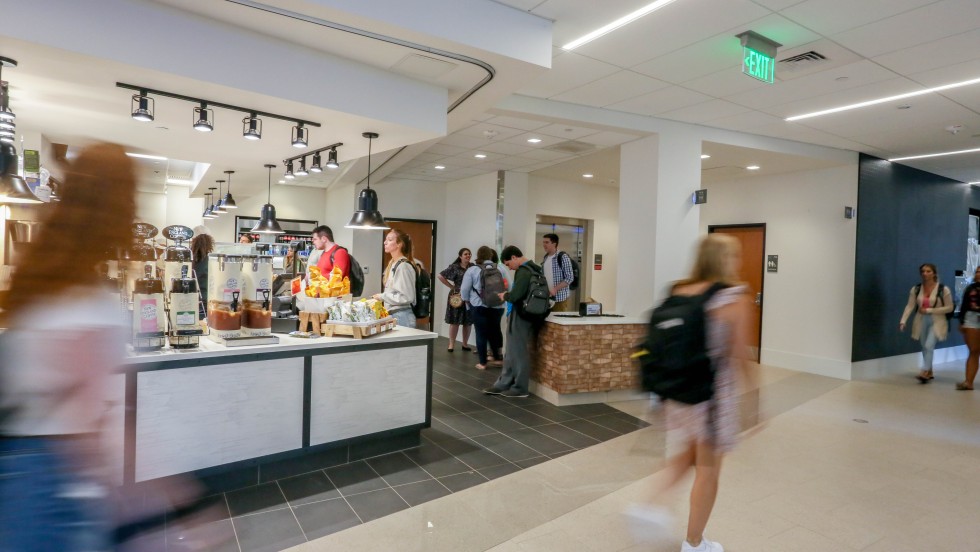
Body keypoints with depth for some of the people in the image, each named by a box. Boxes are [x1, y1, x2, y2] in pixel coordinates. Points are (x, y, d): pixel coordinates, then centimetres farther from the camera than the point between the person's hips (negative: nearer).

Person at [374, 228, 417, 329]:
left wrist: (383, 296, -11)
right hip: (391, 314, 8)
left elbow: (407, 297, -18)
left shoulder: (404, 266, -15)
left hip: (401, 316, -8)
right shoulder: (392, 264, 11)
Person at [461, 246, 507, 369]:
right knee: (494, 331, 18)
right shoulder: (499, 269, 7)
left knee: (481, 333, 4)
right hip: (497, 306, 3)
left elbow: (464, 289, -3)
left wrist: (467, 301, 13)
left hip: (479, 306, -3)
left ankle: (483, 362, 10)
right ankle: (497, 357, 23)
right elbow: (507, 287, 7)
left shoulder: (472, 270, -3)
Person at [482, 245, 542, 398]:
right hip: (521, 315, 10)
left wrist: (505, 296, -7)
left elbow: (515, 296, -26)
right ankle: (503, 384, 24)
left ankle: (520, 388, 13)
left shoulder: (523, 271, -19)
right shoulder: (531, 268, 12)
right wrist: (508, 295, 7)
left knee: (519, 353, 1)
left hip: (520, 317, -10)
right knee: (511, 353, 15)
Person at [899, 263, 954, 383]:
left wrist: (929, 310, -16)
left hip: (936, 322, -4)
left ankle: (924, 372, -14)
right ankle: (929, 372, 25)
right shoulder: (915, 289, -1)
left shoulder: (943, 289, -9)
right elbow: (910, 306, -6)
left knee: (929, 346, -17)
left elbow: (949, 307, -6)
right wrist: (903, 321, -17)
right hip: (921, 321, 4)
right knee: (925, 348, 12)